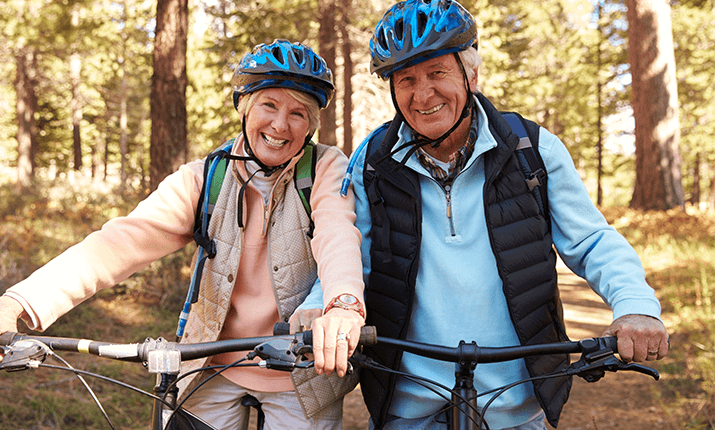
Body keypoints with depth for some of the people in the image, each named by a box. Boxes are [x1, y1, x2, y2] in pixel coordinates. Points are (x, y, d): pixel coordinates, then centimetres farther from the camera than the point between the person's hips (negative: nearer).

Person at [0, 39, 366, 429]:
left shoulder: (327, 169, -9)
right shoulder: (204, 180, -6)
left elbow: (338, 234, -29)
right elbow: (126, 238, -19)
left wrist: (344, 303, -53)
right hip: (216, 373, 2)